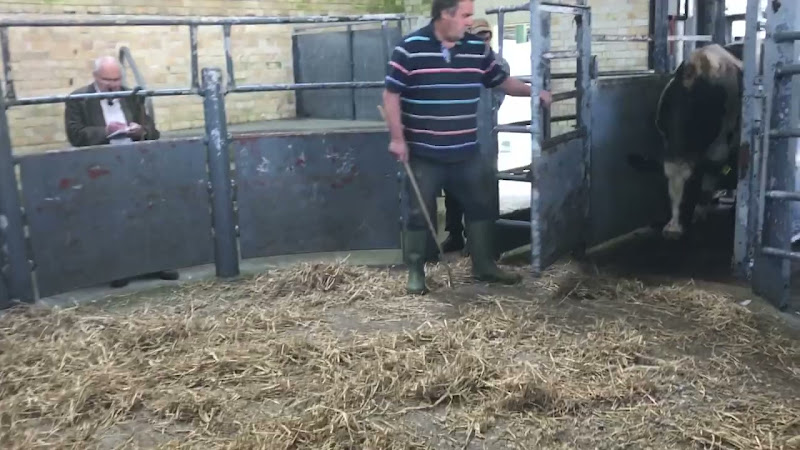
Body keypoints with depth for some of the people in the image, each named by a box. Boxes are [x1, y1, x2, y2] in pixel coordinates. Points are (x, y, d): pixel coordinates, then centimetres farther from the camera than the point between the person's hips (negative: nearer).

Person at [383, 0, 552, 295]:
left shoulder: (477, 48, 4)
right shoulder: (410, 48, -10)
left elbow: (501, 81, 16)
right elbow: (391, 95, -8)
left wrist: (534, 92, 8)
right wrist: (397, 138, -11)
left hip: (466, 153, 5)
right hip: (423, 153, -4)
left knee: (481, 207, 12)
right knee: (419, 214, 5)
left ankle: (484, 266, 27)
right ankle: (415, 273, 20)